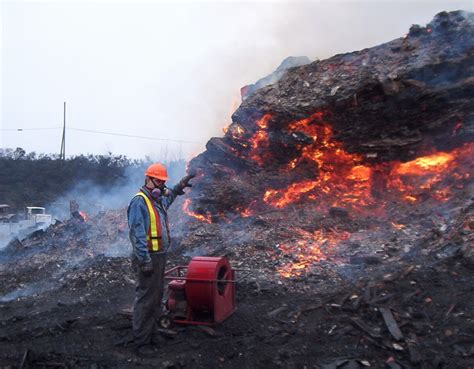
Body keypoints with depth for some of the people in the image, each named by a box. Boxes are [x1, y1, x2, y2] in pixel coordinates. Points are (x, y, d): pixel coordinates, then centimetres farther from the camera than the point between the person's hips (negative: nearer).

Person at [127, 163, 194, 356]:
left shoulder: (158, 199, 12)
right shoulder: (139, 201, -16)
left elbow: (168, 197, 40)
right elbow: (137, 233, -22)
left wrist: (179, 187, 29)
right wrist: (145, 260, -24)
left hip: (159, 255, 10)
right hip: (148, 257, -10)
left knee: (156, 297, 17)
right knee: (145, 300, -3)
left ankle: (151, 332, 30)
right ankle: (141, 341, 7)